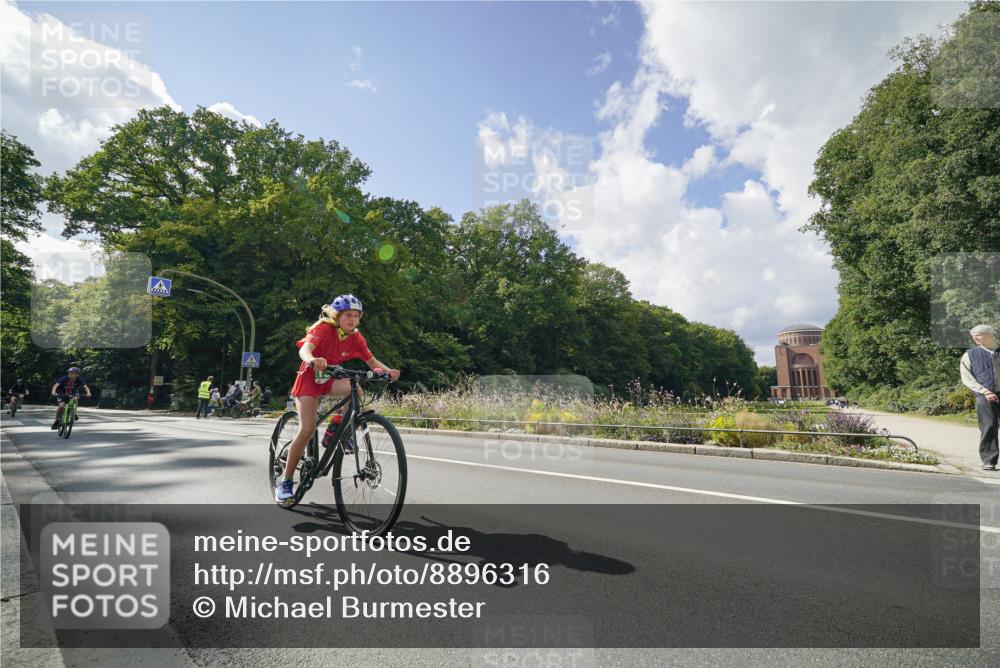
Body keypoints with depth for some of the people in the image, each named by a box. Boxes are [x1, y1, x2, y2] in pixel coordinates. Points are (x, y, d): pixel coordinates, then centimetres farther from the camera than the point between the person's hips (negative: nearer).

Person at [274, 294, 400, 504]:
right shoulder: (323, 328, -21)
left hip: (330, 380, 5)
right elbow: (305, 349, -38)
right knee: (308, 428, -18)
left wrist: (388, 371, -29)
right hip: (310, 378, -4)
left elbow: (372, 361, -8)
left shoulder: (355, 337, -6)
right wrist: (313, 360, -62)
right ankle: (285, 482, -6)